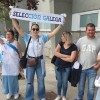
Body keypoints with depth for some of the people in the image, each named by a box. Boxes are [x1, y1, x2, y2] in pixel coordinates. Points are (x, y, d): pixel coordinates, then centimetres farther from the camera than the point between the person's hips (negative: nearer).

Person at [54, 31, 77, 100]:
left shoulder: (73, 47, -14)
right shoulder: (61, 43, -3)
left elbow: (71, 59, -21)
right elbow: (56, 53, -12)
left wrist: (60, 56, -12)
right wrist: (66, 56, -20)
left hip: (67, 67, -3)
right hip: (58, 66, 3)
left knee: (65, 82, 9)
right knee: (59, 82, 15)